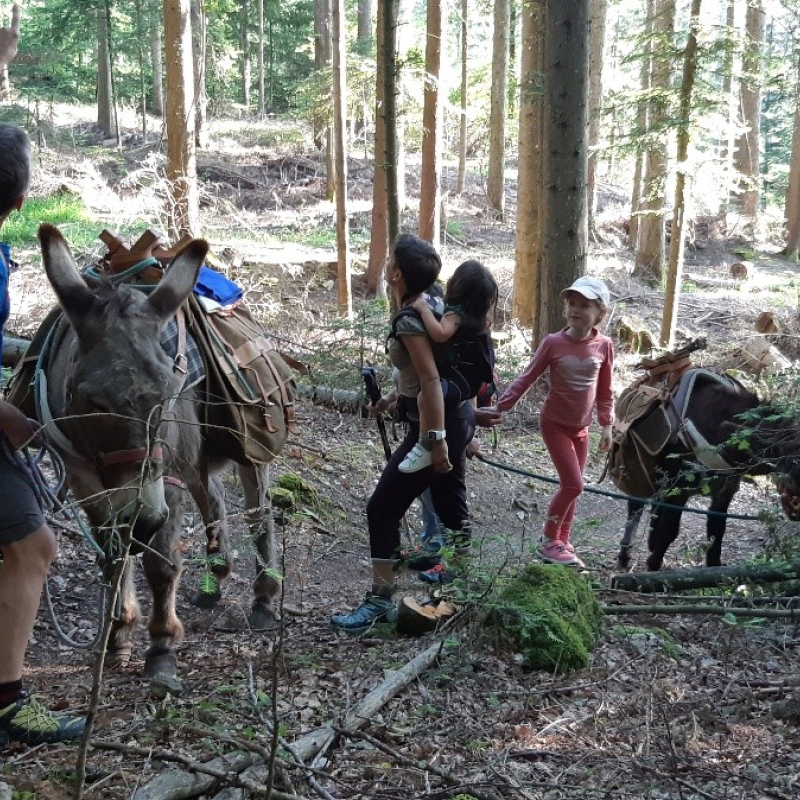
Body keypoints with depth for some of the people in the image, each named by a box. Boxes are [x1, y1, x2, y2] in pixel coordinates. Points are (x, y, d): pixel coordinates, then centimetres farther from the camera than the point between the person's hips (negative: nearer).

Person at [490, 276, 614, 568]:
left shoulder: (603, 345, -6)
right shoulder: (553, 343, -15)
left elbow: (605, 390, 4)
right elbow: (527, 378, -10)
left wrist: (606, 426, 5)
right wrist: (501, 406, -15)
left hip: (581, 427, 4)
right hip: (554, 424, -4)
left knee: (571, 486, 11)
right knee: (573, 484, -9)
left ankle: (562, 543, 26)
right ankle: (549, 542, 7)